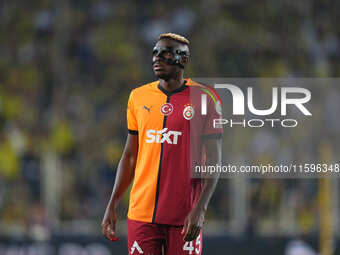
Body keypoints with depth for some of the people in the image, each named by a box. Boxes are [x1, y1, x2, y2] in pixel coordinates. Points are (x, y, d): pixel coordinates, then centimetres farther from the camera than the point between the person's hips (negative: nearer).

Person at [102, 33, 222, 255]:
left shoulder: (204, 99, -1)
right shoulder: (138, 97, 10)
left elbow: (214, 161, -3)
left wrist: (200, 209, -13)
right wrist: (112, 206, 11)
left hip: (184, 217, -3)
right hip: (141, 211, 3)